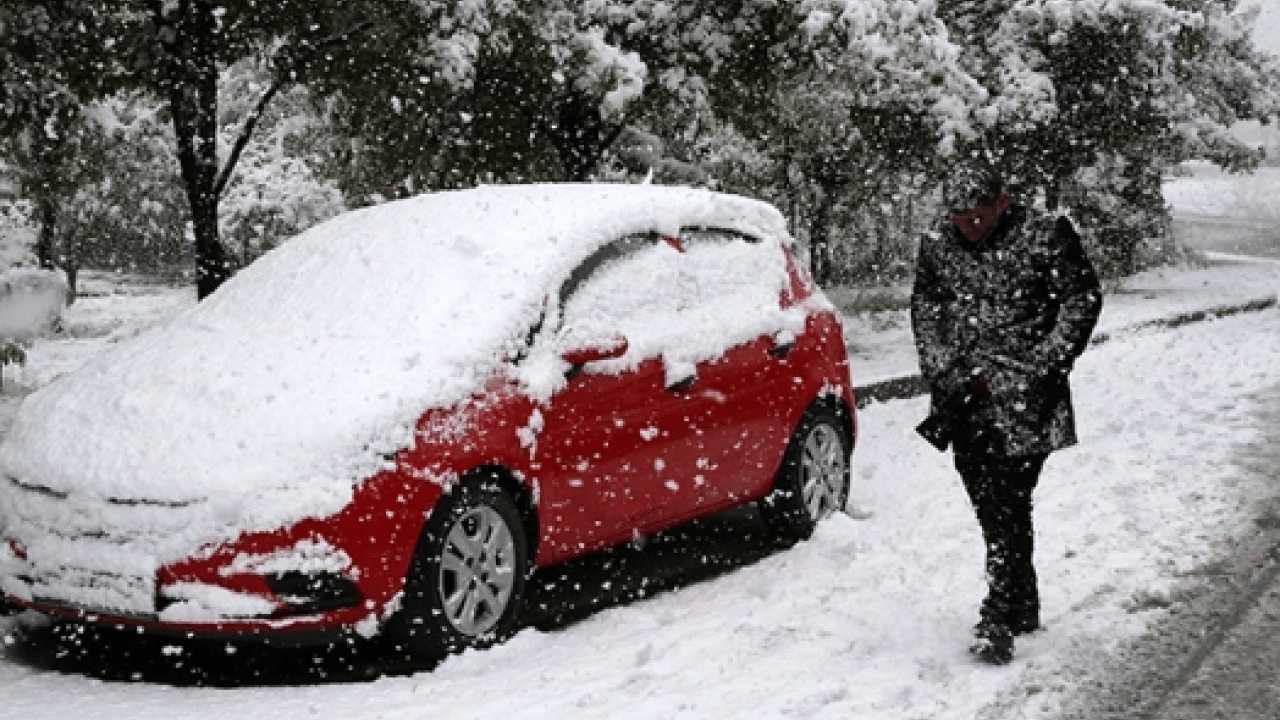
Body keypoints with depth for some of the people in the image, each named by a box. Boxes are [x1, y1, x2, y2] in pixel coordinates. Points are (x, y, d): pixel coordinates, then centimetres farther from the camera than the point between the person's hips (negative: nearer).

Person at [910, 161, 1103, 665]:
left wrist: (1043, 369, -8)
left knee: (1008, 506, -11)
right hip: (966, 401, 5)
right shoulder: (937, 246, 6)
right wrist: (945, 373, 1)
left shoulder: (1046, 236, -5)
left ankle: (999, 621, -10)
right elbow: (924, 310, 14)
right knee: (988, 507, 8)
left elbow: (1083, 301, -1)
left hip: (1023, 402, -5)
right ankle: (1023, 608, 23)